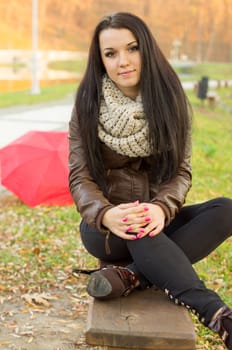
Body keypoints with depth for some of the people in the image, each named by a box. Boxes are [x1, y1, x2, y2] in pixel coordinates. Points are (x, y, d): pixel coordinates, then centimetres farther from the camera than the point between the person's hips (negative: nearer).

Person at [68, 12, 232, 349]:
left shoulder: (168, 99, -3)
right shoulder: (88, 104, -7)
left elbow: (181, 170, -5)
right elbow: (80, 177, -10)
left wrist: (161, 208, -29)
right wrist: (106, 215, -34)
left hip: (159, 221, 3)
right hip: (106, 227, -2)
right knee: (136, 230, -38)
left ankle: (131, 277, -32)